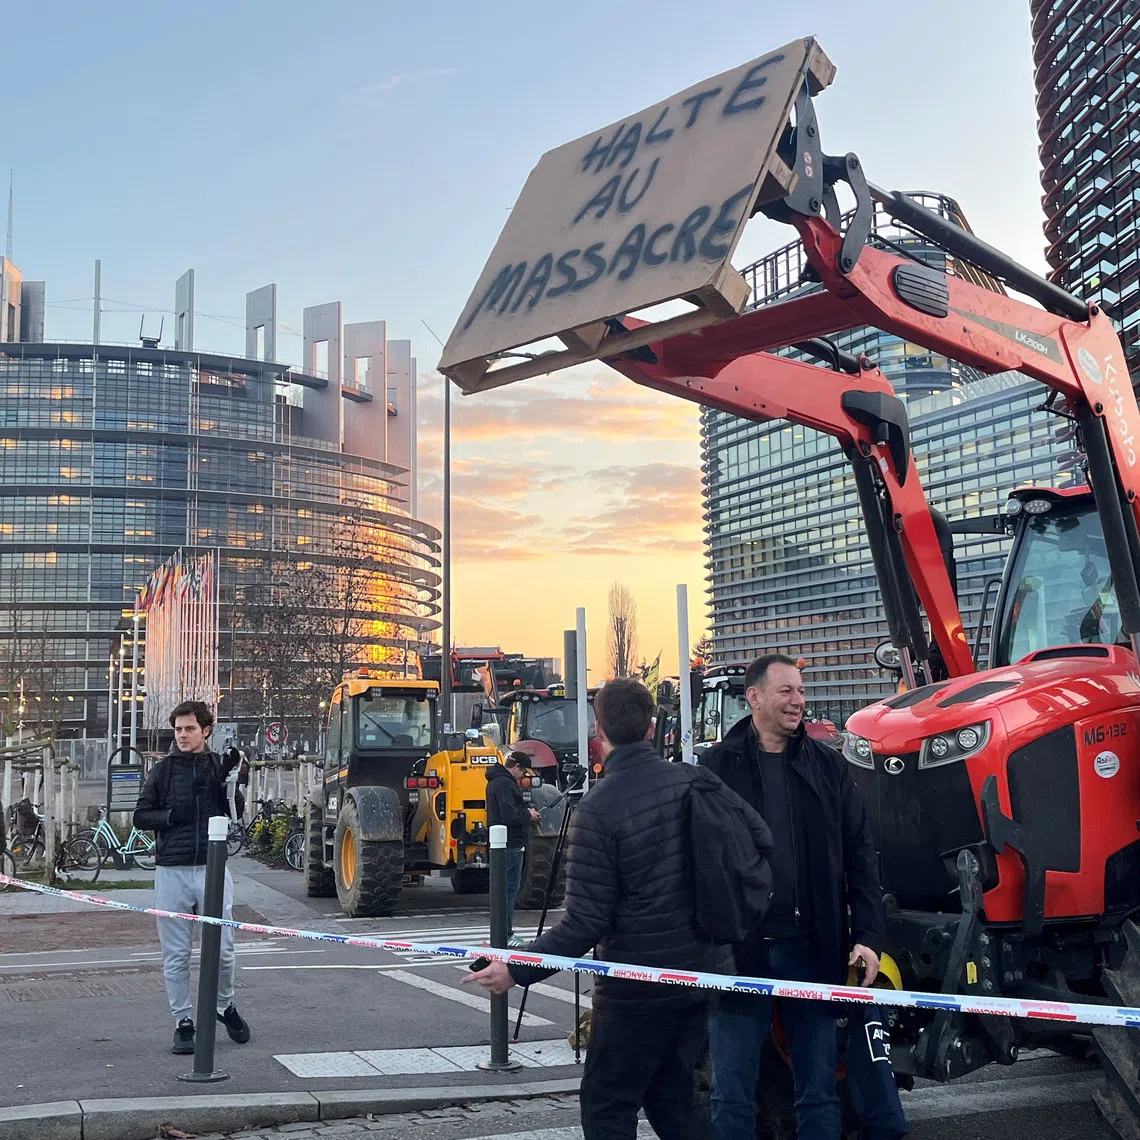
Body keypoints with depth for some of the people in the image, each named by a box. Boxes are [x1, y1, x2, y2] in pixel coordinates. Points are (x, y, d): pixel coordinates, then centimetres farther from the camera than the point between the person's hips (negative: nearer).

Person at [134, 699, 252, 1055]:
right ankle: (183, 1023, 18)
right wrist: (171, 816, -12)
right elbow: (141, 816, 5)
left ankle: (226, 1006, 27)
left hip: (212, 869, 0)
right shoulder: (164, 770, 6)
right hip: (171, 872, 0)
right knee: (175, 956, 5)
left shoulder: (220, 766, 6)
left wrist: (230, 779, -13)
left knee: (222, 950, 2)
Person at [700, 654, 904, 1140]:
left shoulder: (827, 765, 8)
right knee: (732, 1097, 6)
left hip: (813, 949, 2)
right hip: (737, 949, -2)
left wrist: (867, 934, -1)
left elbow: (859, 854, 7)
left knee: (819, 1092, 11)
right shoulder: (717, 766, -1)